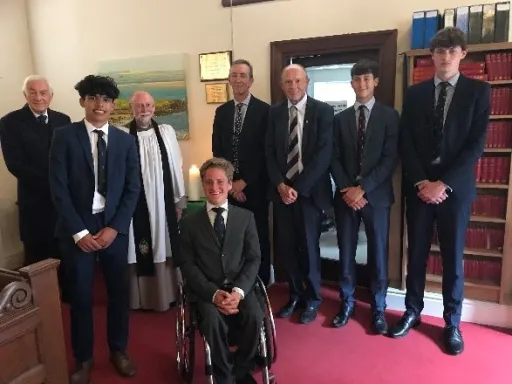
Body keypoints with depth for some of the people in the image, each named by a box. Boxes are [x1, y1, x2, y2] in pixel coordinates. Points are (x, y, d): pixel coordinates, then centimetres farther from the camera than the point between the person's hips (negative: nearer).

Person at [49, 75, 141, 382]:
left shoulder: (126, 140, 3)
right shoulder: (65, 136, -3)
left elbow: (133, 188, 1)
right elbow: (59, 188, -7)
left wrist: (114, 227, -8)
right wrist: (79, 231, -11)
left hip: (115, 226, 2)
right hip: (77, 228, -1)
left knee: (119, 290, 11)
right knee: (81, 295, 9)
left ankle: (119, 350, 32)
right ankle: (84, 358, 29)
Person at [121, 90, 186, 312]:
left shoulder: (167, 132, 3)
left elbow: (176, 167, 6)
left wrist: (179, 201, 5)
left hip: (163, 202, 3)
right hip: (135, 203, -2)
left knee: (165, 249, 12)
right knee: (139, 252, 5)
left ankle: (167, 294, 28)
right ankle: (142, 297, 22)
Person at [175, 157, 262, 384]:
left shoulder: (246, 217, 6)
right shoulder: (190, 222, 4)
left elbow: (254, 259, 3)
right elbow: (187, 265, -1)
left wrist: (238, 290, -14)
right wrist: (214, 293, -16)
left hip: (240, 288, 1)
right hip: (206, 290, -1)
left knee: (254, 317, -26)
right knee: (212, 319, -30)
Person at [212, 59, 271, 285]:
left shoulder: (264, 110, -3)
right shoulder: (221, 111, 11)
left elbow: (266, 152, -7)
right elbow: (217, 151, 8)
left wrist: (245, 181, -10)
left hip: (255, 187, -3)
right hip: (228, 187, 3)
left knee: (258, 237, 4)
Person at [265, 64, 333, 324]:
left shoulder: (323, 111, -3)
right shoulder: (275, 112, 8)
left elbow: (324, 154, -10)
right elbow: (270, 152, 5)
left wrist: (298, 187, -14)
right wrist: (280, 185, -8)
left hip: (309, 190, -3)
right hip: (282, 189, 3)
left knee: (308, 246, 5)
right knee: (285, 246, 7)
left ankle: (312, 298, 26)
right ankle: (295, 295, 27)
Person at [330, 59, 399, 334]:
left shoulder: (389, 116, 2)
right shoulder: (340, 118, 10)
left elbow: (390, 159, -6)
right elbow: (334, 159, 5)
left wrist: (363, 188, -14)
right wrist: (346, 189, -9)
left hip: (376, 195, -2)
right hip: (345, 194, 2)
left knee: (378, 253, 5)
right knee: (345, 252, 7)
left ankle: (378, 308, 21)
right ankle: (347, 302, 23)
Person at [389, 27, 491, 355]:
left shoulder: (478, 91, 2)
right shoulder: (415, 93, 7)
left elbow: (476, 144, -7)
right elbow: (406, 143, 2)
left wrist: (444, 183, -15)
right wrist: (420, 182, -9)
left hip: (456, 188, -1)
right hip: (419, 187, 2)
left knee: (453, 258, 7)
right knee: (416, 254, 10)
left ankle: (452, 323, 23)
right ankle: (412, 312, 26)